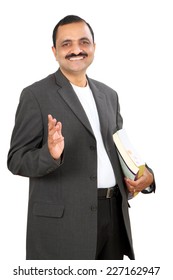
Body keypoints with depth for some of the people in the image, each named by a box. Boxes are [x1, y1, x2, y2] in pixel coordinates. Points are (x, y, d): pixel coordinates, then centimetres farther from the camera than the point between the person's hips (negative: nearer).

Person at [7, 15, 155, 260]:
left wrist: (144, 174, -2)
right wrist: (50, 154, -29)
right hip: (62, 220, -5)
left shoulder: (108, 95, 12)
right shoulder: (36, 95, -6)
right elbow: (16, 160, -9)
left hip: (114, 214, 6)